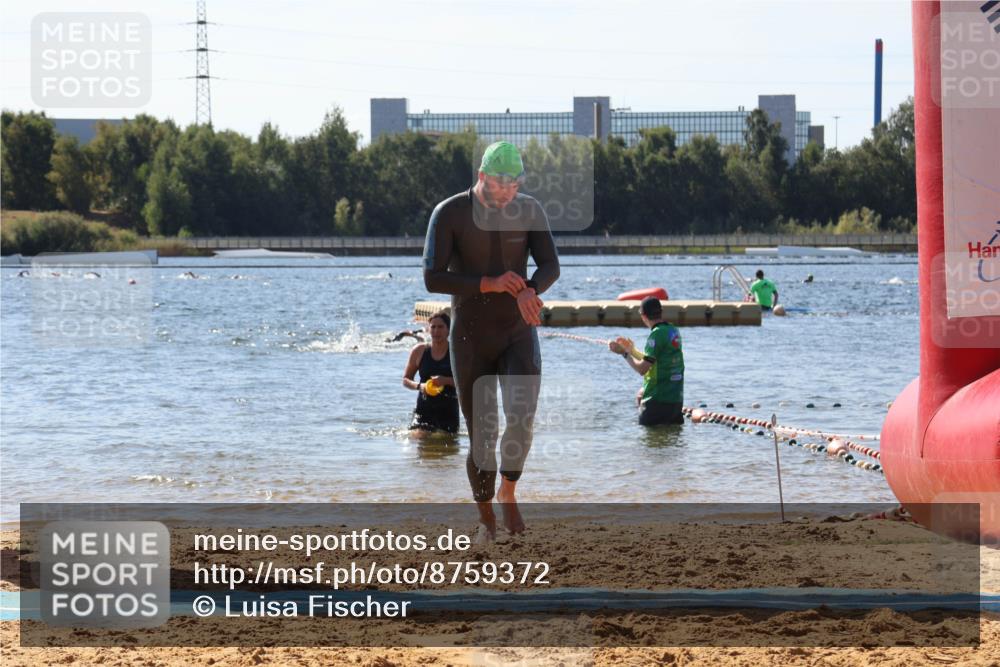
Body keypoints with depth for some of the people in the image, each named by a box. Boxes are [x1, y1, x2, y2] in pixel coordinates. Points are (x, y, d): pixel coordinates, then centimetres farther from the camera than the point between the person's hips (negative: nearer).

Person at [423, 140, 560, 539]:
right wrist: (490, 284, -31)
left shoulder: (530, 210, -3)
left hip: (518, 335, 2)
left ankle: (507, 491, 3)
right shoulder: (448, 214, -13)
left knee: (521, 416, -23)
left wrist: (529, 292, -33)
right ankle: (486, 518, 24)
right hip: (470, 341, -1)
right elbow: (432, 280, -18)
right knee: (483, 436, 1)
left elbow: (550, 266, -8)